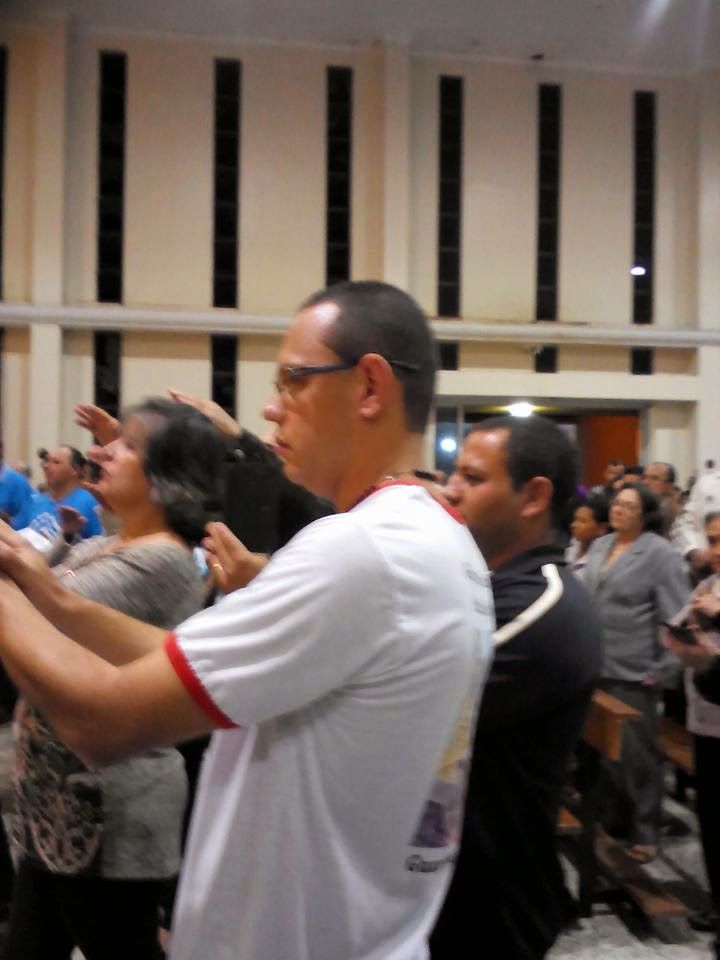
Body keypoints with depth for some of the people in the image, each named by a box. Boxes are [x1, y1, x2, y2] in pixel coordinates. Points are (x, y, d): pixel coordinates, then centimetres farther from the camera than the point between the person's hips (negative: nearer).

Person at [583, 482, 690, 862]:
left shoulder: (659, 553, -10)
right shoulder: (599, 546, 10)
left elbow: (677, 615, -13)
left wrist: (664, 668, -17)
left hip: (635, 670, -6)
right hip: (595, 665, 7)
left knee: (637, 752, 4)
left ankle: (645, 831, 18)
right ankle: (612, 815, 32)